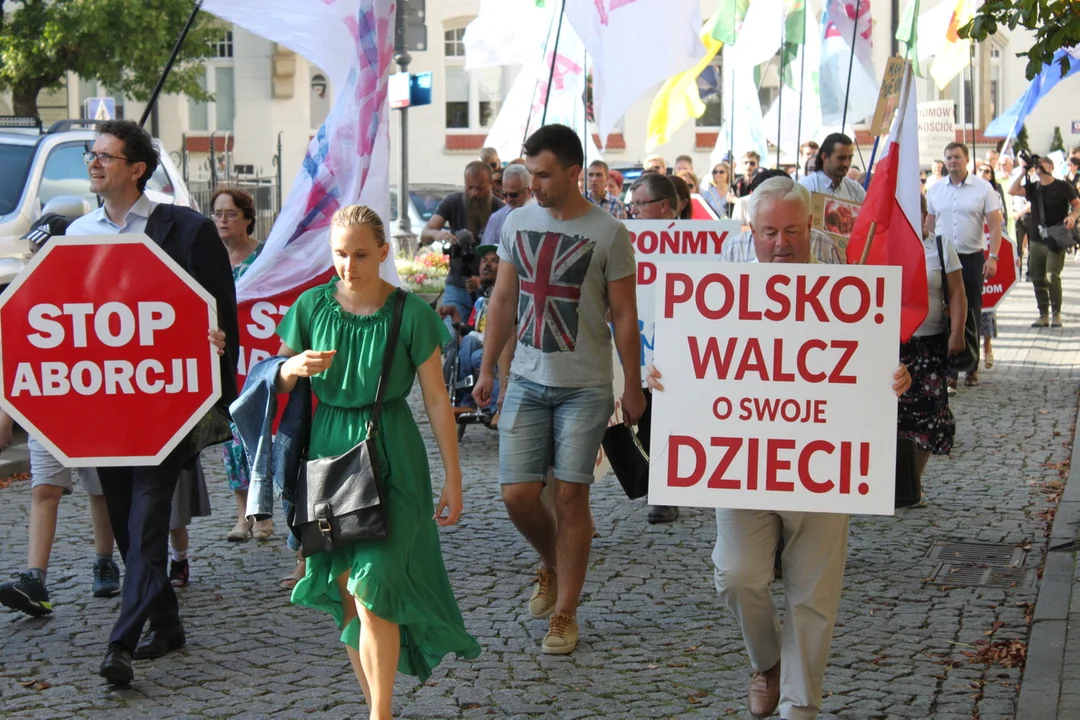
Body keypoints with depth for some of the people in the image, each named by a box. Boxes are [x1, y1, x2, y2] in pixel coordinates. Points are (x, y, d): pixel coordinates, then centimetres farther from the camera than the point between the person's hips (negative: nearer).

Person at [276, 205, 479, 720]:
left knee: (373, 584, -12)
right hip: (328, 447, 4)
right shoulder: (311, 306, 1)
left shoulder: (411, 313, -7)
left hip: (390, 455, -3)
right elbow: (279, 383, 12)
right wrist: (294, 367, -12)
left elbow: (436, 399, -2)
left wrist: (453, 478, -2)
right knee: (347, 591, 7)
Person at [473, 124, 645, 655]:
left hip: (585, 387, -3)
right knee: (518, 494, -2)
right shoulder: (518, 223, 5)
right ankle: (551, 566, 30)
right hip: (526, 381, 4)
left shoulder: (608, 233, -8)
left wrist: (633, 387, -1)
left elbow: (624, 316, -3)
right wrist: (487, 367, 13)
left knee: (570, 494, -2)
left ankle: (564, 614, 10)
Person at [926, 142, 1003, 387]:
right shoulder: (934, 190, 7)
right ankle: (949, 372, 0)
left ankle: (972, 369, 17)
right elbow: (928, 226, 12)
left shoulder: (983, 188, -2)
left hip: (972, 259, -2)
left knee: (972, 314, 7)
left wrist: (993, 257, -14)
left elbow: (995, 225, -4)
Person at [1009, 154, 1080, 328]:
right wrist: (1023, 171, -2)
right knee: (1038, 279, 6)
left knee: (1052, 276, -14)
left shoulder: (1062, 187, -2)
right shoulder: (1033, 187, 11)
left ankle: (1056, 314, -4)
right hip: (1036, 240, 5)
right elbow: (1012, 191, -2)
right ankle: (1043, 315, 14)